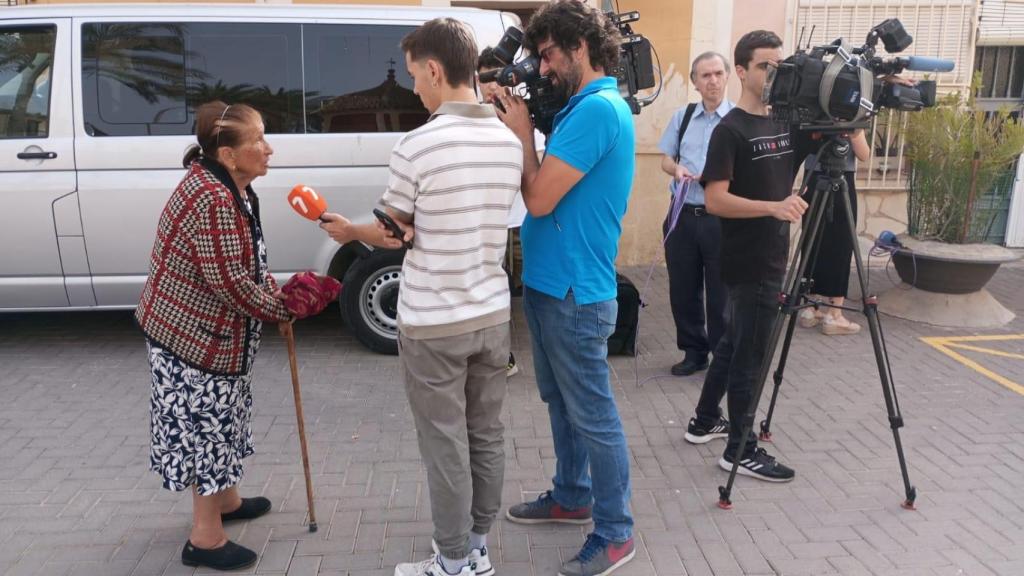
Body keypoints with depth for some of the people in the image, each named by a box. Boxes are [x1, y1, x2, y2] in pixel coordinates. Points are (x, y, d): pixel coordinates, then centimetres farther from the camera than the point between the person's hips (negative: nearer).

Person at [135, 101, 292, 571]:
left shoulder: (229, 187, 6)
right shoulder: (213, 202, -28)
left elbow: (240, 265, 14)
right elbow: (232, 284, -27)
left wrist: (270, 288, -2)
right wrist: (283, 309, -15)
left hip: (210, 328, 10)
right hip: (195, 334, -10)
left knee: (217, 420, 23)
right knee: (205, 425, 1)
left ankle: (225, 499, 41)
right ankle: (205, 538, 15)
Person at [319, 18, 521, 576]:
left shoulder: (417, 146, -17)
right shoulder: (509, 141, 2)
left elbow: (394, 234, -7)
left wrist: (349, 230, 13)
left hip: (433, 323, -6)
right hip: (492, 313, 6)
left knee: (445, 446, 7)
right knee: (486, 436, 17)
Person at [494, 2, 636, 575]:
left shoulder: (598, 109, -19)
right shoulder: (582, 107, 13)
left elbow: (540, 199, -21)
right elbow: (547, 189, 15)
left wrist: (522, 133, -8)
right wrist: (524, 130, 4)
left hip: (575, 292, -10)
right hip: (550, 284, 10)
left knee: (593, 415, 2)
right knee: (562, 402, 21)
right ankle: (571, 497, 38)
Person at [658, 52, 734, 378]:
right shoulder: (682, 116, 10)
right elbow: (665, 159, 15)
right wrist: (676, 169, -7)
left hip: (721, 218, -4)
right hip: (684, 214, 4)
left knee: (720, 293, 4)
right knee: (683, 290, 10)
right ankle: (694, 352, 25)